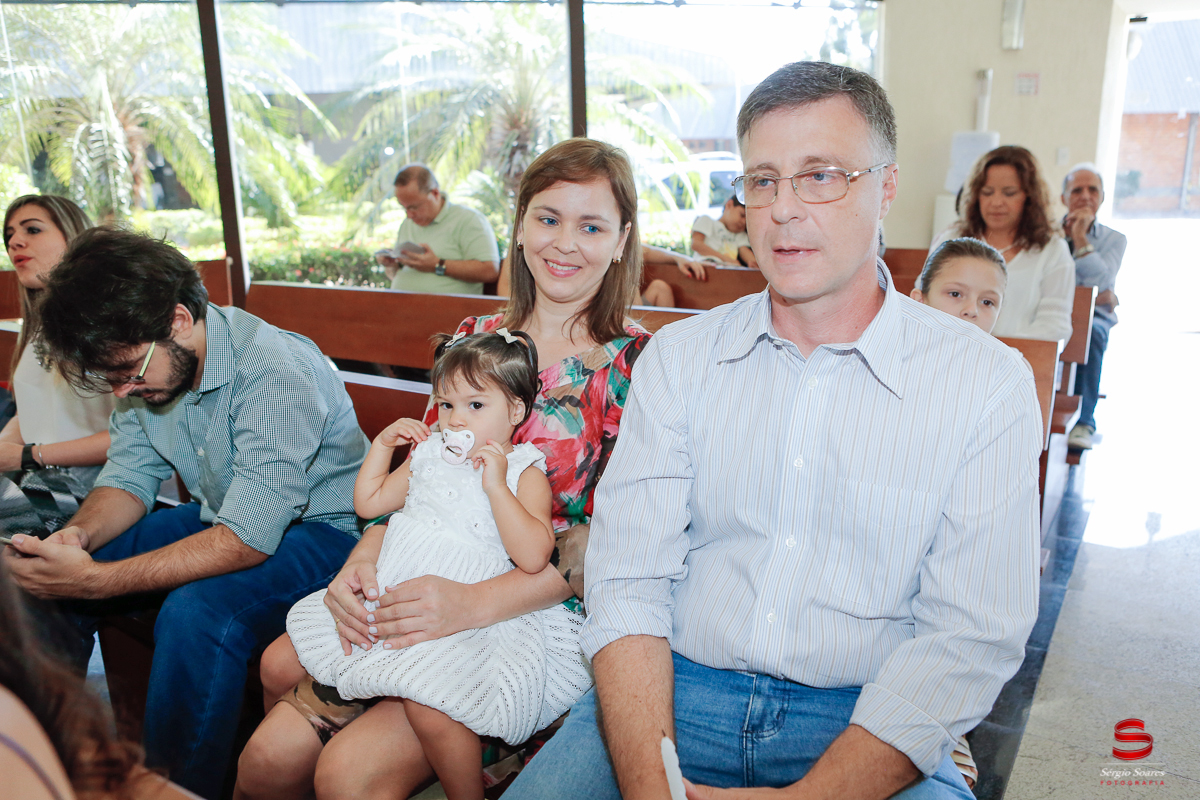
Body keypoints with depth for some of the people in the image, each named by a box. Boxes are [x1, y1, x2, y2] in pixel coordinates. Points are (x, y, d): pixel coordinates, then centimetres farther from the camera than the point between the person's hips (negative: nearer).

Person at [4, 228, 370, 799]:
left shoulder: (276, 375, -30)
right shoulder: (142, 364, -5)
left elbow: (247, 541, -32)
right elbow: (129, 478, 4)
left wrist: (95, 580, -35)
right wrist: (77, 535, -18)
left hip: (314, 527, -8)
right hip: (218, 514, 8)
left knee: (195, 614, -35)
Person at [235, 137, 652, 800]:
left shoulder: (635, 365, -7)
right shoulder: (476, 338, 9)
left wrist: (475, 603, -24)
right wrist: (362, 562, -11)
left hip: (550, 615, -5)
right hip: (431, 593, 5)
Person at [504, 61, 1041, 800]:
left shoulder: (986, 383, -2)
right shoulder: (679, 356, 4)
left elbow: (971, 635, -7)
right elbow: (629, 579, -3)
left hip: (866, 727, 0)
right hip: (674, 694, 2)